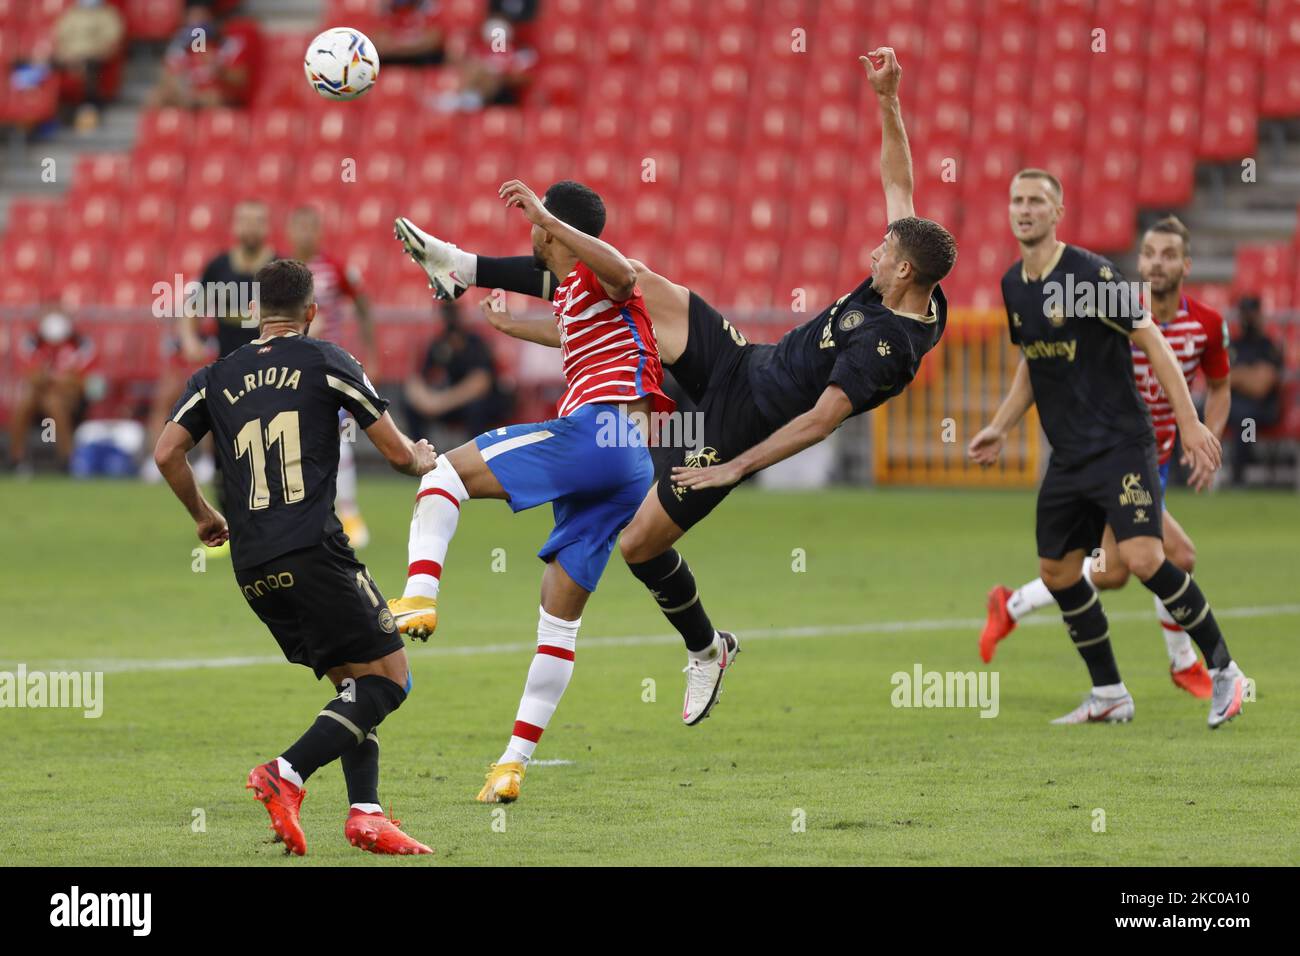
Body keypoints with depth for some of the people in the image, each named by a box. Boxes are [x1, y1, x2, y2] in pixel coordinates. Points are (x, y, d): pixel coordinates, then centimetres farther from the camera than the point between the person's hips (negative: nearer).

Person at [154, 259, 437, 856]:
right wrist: (424, 460, 28)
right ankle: (286, 775, -17)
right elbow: (397, 453, 4)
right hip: (312, 552, -6)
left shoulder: (217, 377, 15)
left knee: (353, 684, 15)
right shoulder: (325, 361, 3)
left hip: (252, 570, 6)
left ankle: (365, 812, 2)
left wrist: (202, 515, 25)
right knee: (388, 677, -3)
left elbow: (166, 453, 7)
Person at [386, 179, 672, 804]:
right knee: (560, 612, 9)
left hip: (595, 430, -9)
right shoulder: (571, 292, 29)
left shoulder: (593, 276, 1)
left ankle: (419, 596, -28)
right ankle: (514, 763, 10)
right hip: (630, 470, 9)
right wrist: (508, 325, 71)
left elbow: (623, 275, -26)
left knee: (445, 471, -7)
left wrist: (545, 215, -29)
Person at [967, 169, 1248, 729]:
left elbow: (1152, 342, -14)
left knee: (1142, 558, -21)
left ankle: (1224, 671, -7)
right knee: (1057, 571, 7)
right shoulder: (1014, 286, 10)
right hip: (1068, 455, 8)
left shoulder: (1089, 274, -14)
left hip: (1121, 446, -8)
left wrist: (1189, 423, -19)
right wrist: (999, 428, 16)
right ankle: (1109, 696, 19)